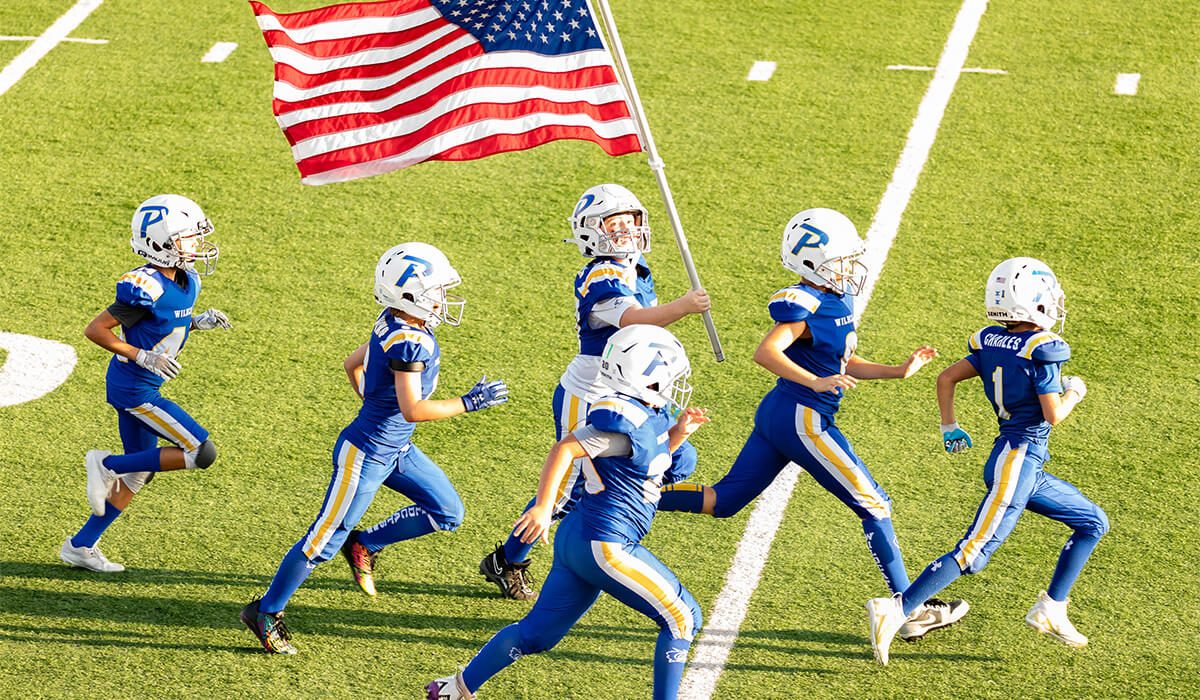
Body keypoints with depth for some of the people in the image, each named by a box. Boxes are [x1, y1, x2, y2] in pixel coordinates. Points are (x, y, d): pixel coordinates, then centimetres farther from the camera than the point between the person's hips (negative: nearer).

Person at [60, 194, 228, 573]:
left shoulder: (185, 282, 4)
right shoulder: (147, 288, -24)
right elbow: (95, 329, -20)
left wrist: (199, 321, 3)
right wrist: (143, 356, -24)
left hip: (142, 388, 10)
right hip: (134, 389, -10)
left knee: (140, 474, 17)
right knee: (202, 453, -9)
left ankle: (81, 545, 25)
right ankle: (108, 465, -1)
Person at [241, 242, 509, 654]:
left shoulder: (393, 326, 2)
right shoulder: (409, 342, -26)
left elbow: (352, 363, 17)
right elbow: (412, 410, -30)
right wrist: (469, 403, -23)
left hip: (395, 450, 10)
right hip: (366, 455, -10)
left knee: (448, 513, 12)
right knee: (325, 541, 0)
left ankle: (365, 545, 24)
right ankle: (266, 612, 14)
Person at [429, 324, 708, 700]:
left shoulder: (651, 414, 11)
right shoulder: (623, 418, -19)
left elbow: (651, 460, 27)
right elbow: (564, 449, -22)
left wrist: (678, 432, 11)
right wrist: (543, 507, -27)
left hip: (577, 539, 10)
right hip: (604, 545, -10)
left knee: (537, 633, 17)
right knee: (682, 619, -1)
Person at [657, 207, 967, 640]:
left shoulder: (838, 299, 11)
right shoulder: (806, 306, -19)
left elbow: (845, 363, 19)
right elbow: (766, 353, -29)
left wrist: (899, 372, 12)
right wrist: (816, 383, -36)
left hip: (778, 413, 10)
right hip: (802, 420, -10)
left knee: (723, 502, 13)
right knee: (875, 507, -1)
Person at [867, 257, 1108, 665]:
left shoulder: (991, 343, 7)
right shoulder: (1042, 350, -16)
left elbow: (946, 377, 10)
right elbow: (1053, 416, -15)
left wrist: (949, 428, 17)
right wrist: (1074, 394, 4)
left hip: (1015, 457, 9)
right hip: (1020, 459, -9)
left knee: (1093, 524, 19)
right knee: (972, 554, -12)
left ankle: (1050, 610, 19)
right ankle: (894, 610, -17)